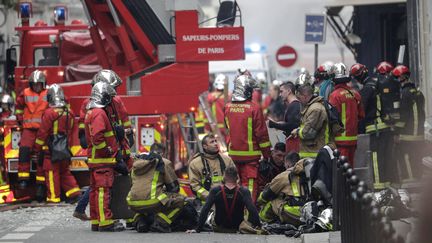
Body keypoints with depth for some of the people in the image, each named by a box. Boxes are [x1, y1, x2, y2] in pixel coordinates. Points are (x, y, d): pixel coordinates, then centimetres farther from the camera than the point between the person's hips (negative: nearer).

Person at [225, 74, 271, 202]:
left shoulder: (228, 107, 1)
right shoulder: (254, 108, -14)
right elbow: (262, 133, -11)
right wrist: (267, 154, -2)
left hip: (233, 153, 5)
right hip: (250, 153, -5)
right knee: (250, 184, 0)